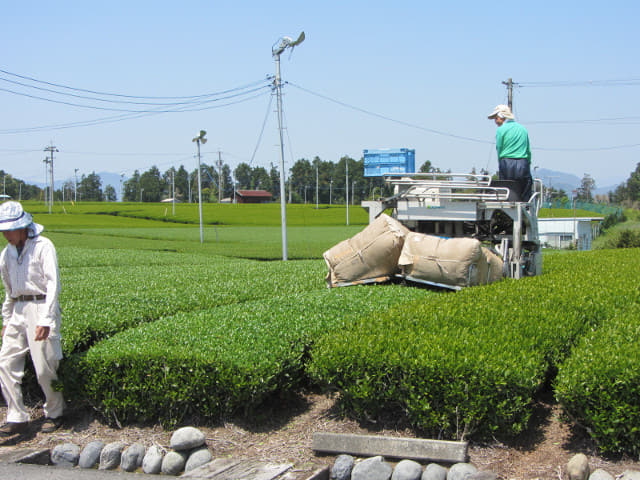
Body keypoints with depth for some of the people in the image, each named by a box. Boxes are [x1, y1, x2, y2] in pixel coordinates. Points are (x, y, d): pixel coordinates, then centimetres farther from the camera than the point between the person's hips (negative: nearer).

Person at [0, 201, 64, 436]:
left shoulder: (43, 246, -9)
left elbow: (53, 284, -15)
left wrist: (46, 320, -22)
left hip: (41, 308, -7)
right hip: (19, 310, 7)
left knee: (44, 368, -4)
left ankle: (54, 414, 17)